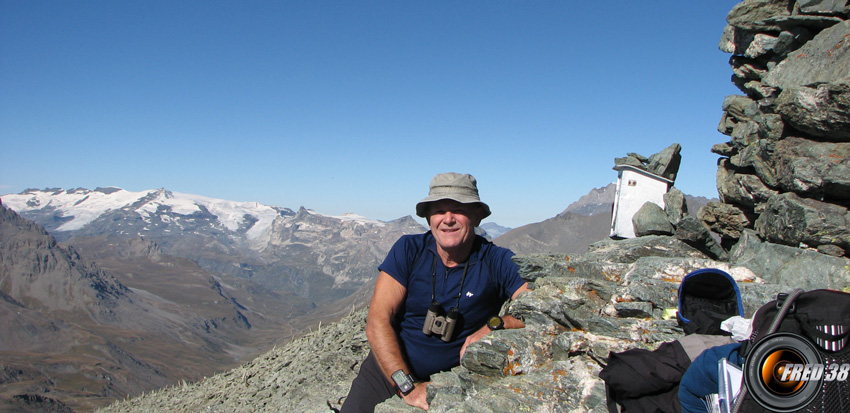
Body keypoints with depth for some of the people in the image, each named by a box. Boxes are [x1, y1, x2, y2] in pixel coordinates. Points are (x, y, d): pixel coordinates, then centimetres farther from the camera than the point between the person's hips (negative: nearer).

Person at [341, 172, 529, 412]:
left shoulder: (498, 262, -4)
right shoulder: (408, 250, -4)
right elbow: (378, 322, -11)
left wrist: (495, 326, -27)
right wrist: (407, 386, -20)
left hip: (451, 382, 1)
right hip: (387, 371, 0)